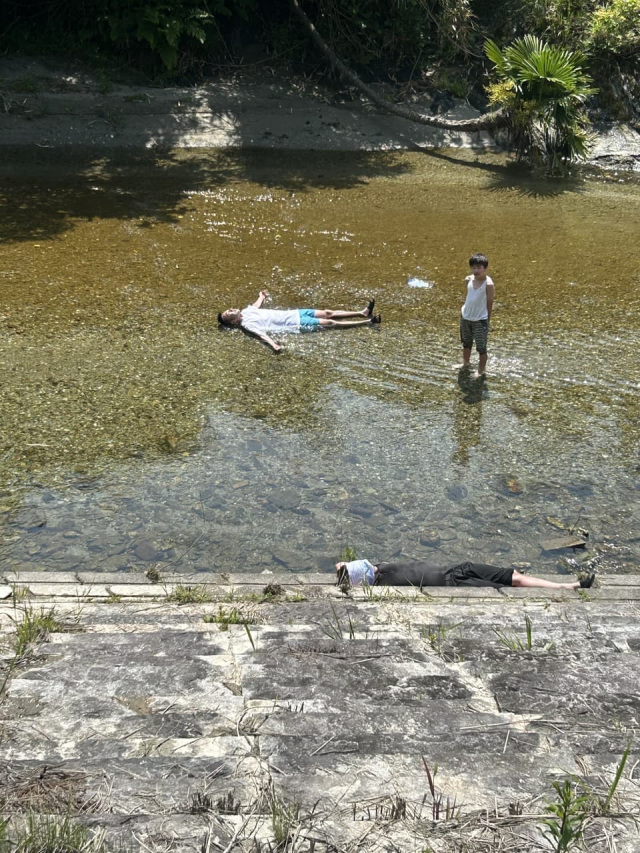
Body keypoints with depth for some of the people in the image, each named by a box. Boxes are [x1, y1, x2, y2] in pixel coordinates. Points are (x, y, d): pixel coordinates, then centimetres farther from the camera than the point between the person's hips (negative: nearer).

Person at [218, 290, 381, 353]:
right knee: (330, 323, -8)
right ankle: (368, 322, -4)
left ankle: (363, 313, 12)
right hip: (296, 324, -8)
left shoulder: (246, 310, 9)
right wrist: (273, 344, -53)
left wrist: (262, 296, 52)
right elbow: (261, 333, -35)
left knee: (327, 313, 5)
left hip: (293, 313, 8)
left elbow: (258, 304, 32)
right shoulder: (247, 324, -17)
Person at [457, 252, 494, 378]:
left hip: (480, 320, -6)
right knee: (466, 343, 25)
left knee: (481, 347, 6)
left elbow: (490, 304, -12)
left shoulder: (488, 284, -20)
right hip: (465, 317, 6)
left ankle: (481, 370, 22)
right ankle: (466, 363, 47)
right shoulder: (469, 279, -4)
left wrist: (487, 321, -6)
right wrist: (466, 311, 13)